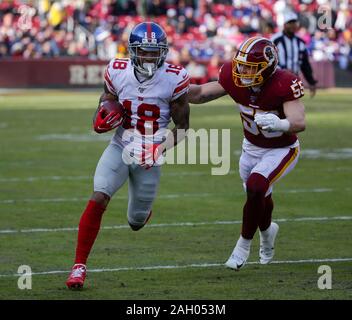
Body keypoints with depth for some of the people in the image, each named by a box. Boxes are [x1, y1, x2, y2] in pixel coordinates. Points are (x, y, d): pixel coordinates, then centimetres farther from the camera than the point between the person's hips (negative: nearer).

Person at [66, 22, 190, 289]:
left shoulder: (174, 79, -14)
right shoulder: (118, 72, -8)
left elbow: (182, 128, -5)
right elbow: (106, 103, 6)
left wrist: (161, 148, -22)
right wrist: (102, 120, -18)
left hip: (149, 156, 0)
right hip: (120, 149, 0)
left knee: (137, 223, 12)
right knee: (98, 199, -24)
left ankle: (143, 210, 54)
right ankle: (79, 266, -16)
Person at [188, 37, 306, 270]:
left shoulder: (284, 84, -33)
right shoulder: (235, 79, -19)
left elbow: (299, 123, -41)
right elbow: (200, 94, -6)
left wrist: (279, 124, -62)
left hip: (281, 150, -5)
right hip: (252, 147, 5)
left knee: (255, 188, -26)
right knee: (259, 198, 19)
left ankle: (244, 244, -4)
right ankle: (267, 230, 55)